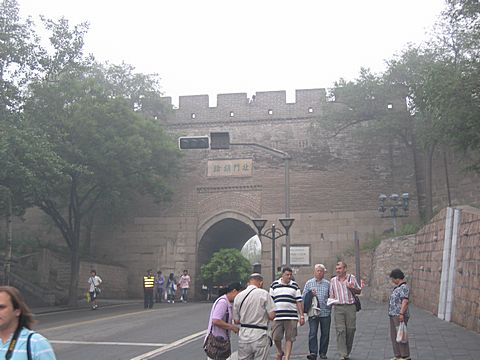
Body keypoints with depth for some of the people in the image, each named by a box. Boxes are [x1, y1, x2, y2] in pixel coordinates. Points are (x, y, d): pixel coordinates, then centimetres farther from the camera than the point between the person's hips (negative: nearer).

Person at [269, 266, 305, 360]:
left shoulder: (295, 286, 8)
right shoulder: (274, 285, 7)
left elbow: (299, 302, 8)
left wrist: (301, 316, 3)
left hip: (291, 317, 0)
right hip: (277, 316, 0)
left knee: (289, 338, 0)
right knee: (276, 337, 2)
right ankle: (280, 352, 29)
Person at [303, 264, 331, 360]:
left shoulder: (327, 284, 10)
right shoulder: (309, 283, 9)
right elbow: (304, 297, 9)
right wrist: (310, 294, -9)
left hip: (325, 312, 1)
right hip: (313, 312, -1)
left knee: (325, 333, 6)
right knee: (312, 333, -9)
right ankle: (313, 352, -9)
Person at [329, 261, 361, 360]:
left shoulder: (351, 278, 7)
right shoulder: (333, 280, 11)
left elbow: (359, 291, 13)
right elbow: (331, 295, 16)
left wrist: (352, 288, -7)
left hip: (350, 307, 0)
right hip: (338, 308, 0)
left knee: (350, 330, 4)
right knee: (340, 330, -9)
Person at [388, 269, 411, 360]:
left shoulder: (404, 287, -13)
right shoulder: (397, 287, 18)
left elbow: (405, 301, -22)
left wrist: (401, 313, -28)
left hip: (399, 316, -10)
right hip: (393, 315, 10)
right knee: (394, 336, 11)